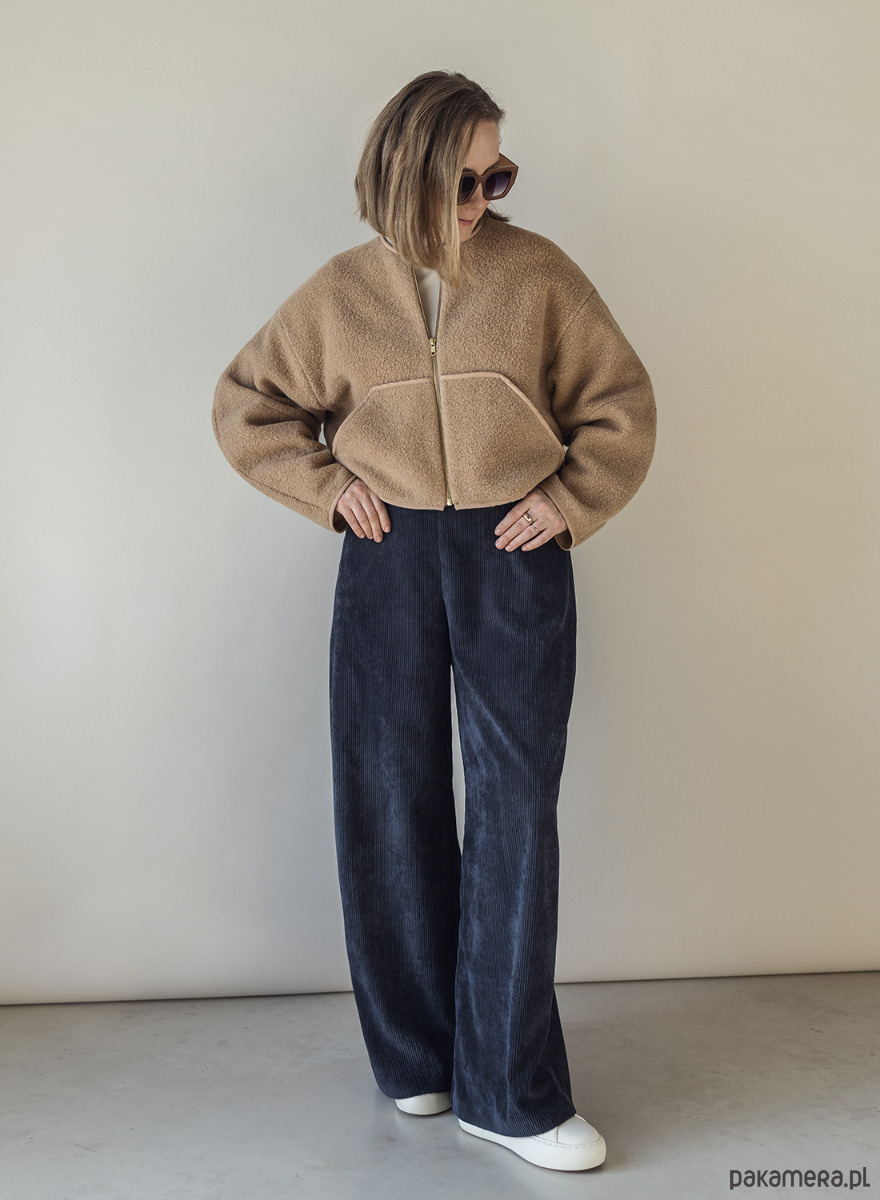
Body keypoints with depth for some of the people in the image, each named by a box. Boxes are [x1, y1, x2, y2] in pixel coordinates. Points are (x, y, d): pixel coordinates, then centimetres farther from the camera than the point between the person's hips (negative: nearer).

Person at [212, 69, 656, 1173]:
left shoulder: (537, 273, 4)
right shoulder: (340, 293, 7)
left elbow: (621, 402, 8)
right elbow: (245, 405, 15)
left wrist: (570, 500, -4)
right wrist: (326, 486, 3)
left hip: (514, 555, -1)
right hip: (390, 558, 2)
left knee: (516, 803, -4)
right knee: (391, 801, 5)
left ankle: (510, 1089, 6)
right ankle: (416, 1054, 23)